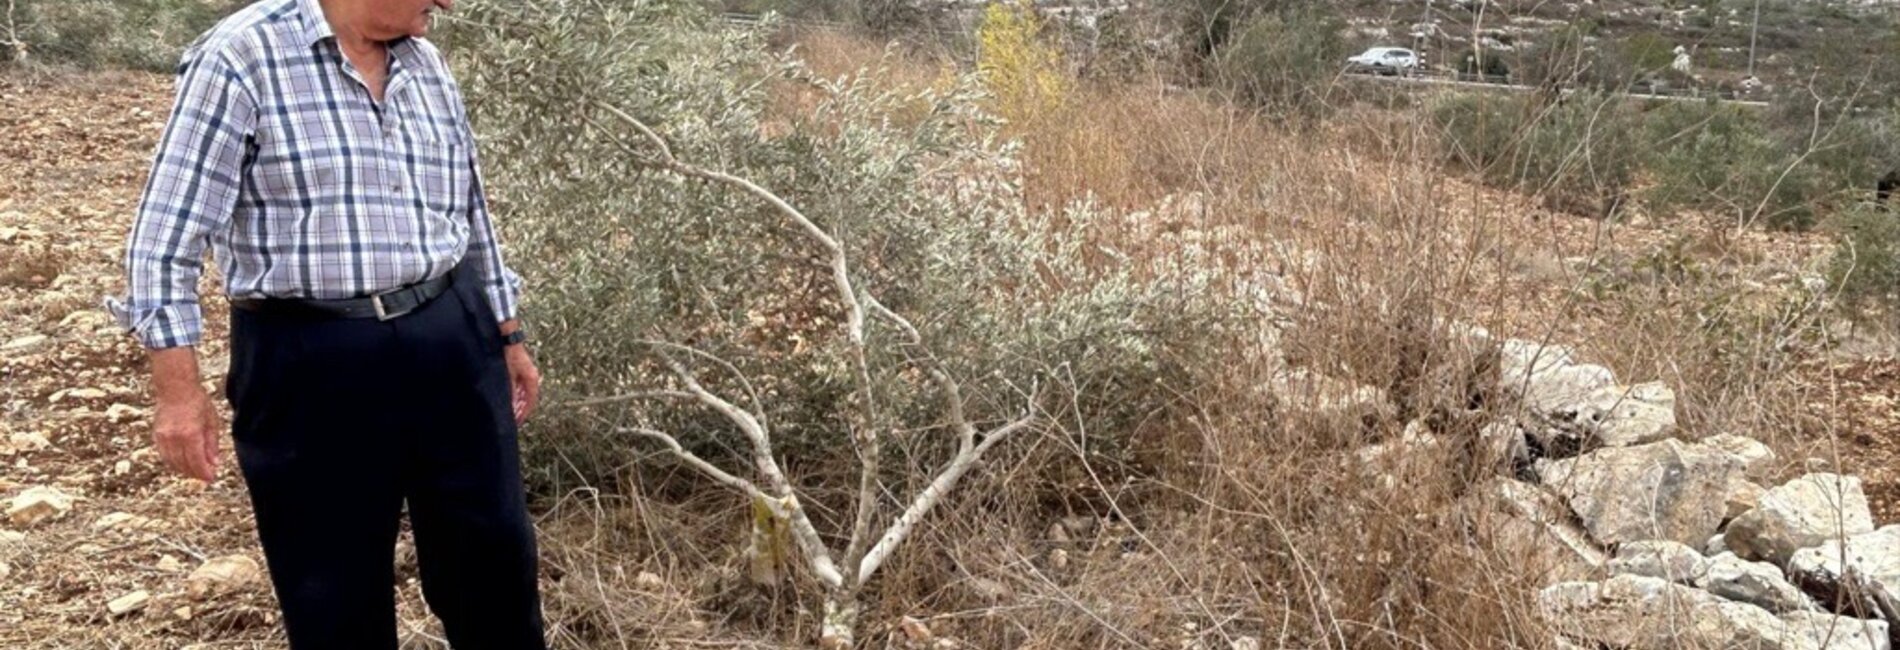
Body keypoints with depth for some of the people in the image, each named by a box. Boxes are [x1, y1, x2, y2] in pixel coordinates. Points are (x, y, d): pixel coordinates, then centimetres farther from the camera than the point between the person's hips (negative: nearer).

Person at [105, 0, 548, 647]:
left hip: (450, 344, 5)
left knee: (493, 550, 14)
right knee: (332, 585, 10)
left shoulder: (427, 66, 8)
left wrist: (507, 335, 21)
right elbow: (167, 229, -11)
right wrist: (178, 388, -15)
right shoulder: (242, 56, -10)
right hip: (311, 364, -5)